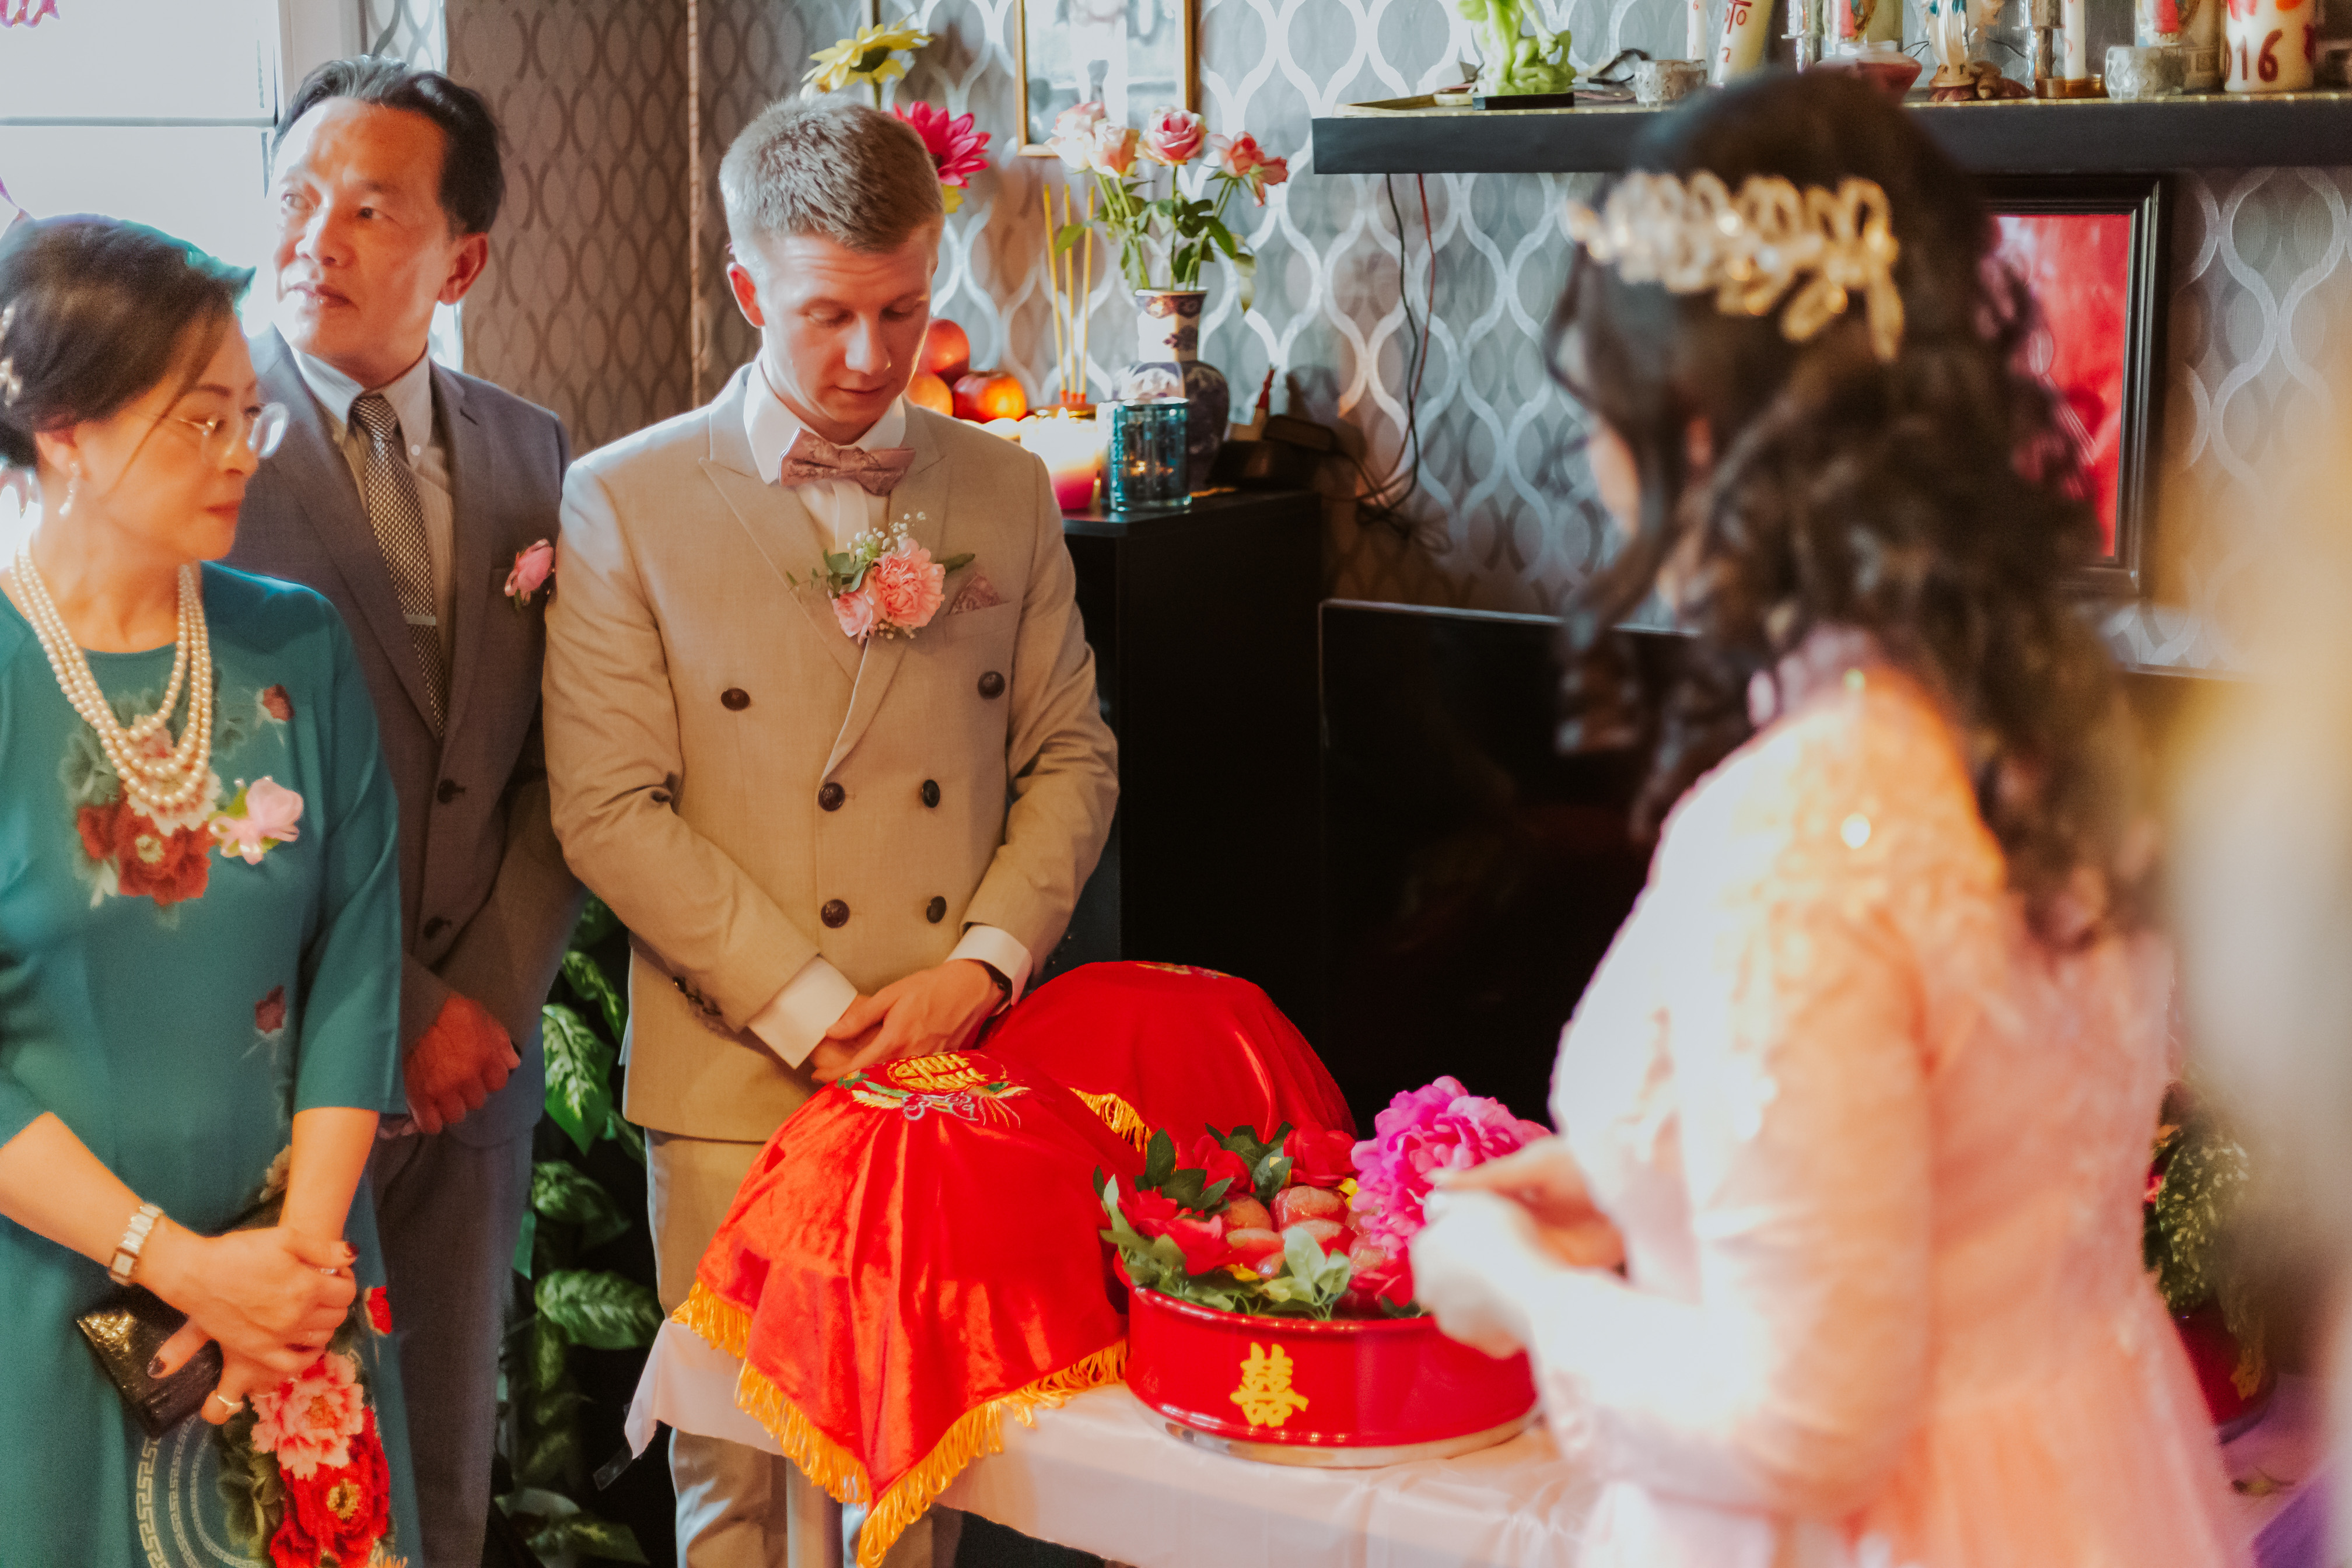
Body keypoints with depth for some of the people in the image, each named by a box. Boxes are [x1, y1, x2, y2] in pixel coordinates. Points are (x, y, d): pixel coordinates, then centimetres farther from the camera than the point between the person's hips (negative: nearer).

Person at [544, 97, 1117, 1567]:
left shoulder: (1006, 490, 10)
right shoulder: (623, 502, -1)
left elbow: (1072, 753, 10)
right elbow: (612, 810, -6)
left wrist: (984, 966, -6)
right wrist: (810, 1010, -12)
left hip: (960, 1067, 3)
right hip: (741, 1085, -2)